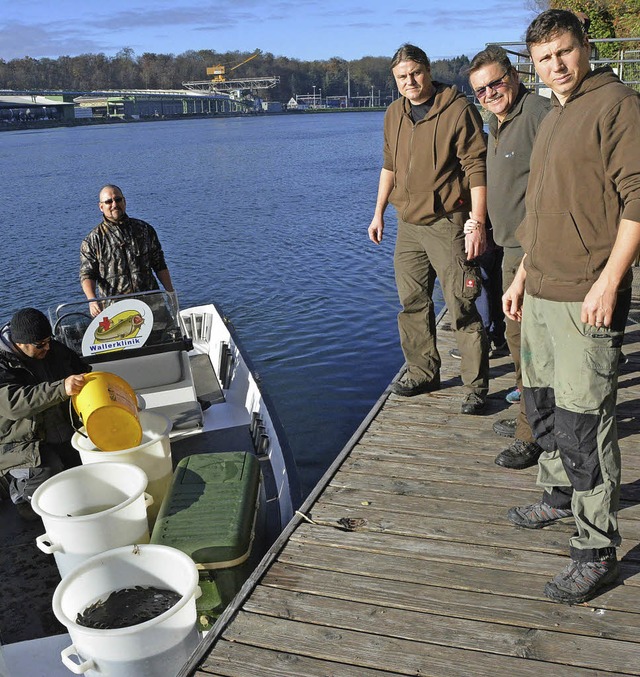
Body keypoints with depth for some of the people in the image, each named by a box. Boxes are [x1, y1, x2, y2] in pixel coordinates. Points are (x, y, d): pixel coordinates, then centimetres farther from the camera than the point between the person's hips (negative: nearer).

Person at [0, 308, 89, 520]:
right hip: (24, 445, -6)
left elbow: (85, 372, 21)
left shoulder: (55, 350, 4)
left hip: (67, 437, 7)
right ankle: (18, 487, 12)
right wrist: (61, 389, -43)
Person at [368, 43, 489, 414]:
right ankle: (423, 373, 26)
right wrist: (379, 212, 19)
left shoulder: (458, 109, -9)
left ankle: (477, 385, 7)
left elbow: (477, 169, -12)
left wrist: (478, 223, -17)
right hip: (408, 224, 7)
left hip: (447, 224, -7)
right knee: (413, 303, 12)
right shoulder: (394, 114, 12)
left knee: (462, 308, -5)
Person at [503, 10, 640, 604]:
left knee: (581, 423, -6)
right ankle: (559, 495, 38)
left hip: (586, 298, -9)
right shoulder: (550, 122, 20)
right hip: (541, 295, 9)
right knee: (543, 404, 18)